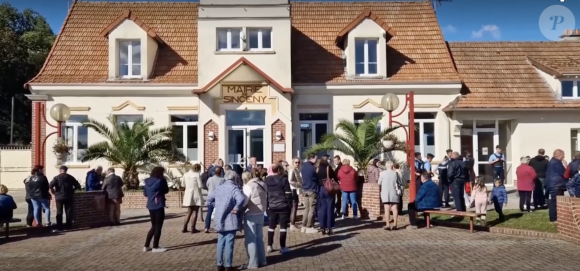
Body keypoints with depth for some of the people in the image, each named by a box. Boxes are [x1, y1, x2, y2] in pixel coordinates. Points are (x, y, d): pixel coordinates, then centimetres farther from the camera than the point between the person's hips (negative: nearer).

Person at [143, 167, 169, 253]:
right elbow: (166, 190, 2)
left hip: (150, 205, 7)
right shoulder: (161, 180, -11)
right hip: (158, 205, -7)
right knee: (158, 226, 1)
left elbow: (145, 193, 13)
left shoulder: (147, 181, 8)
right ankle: (155, 247, 3)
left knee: (154, 226, 17)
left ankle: (146, 246, 17)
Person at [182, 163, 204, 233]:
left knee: (189, 212, 15)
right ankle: (193, 228, 6)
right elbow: (200, 186, -14)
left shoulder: (185, 174, 2)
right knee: (195, 212, 5)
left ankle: (184, 228, 13)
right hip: (196, 195, -5)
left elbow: (184, 185, 10)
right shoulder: (197, 175, -12)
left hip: (188, 195, 5)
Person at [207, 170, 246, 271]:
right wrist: (236, 209, -17)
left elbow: (209, 199, 15)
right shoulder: (234, 188, -12)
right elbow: (241, 199, -29)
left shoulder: (218, 188, 9)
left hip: (220, 220, 6)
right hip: (230, 220, -6)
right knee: (229, 243, 0)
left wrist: (217, 206, 14)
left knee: (220, 242, 13)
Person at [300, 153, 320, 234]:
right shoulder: (312, 168, -15)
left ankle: (304, 226, 13)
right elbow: (317, 178, -7)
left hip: (305, 189, 8)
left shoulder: (303, 167, 11)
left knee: (306, 208, 13)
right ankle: (309, 227, 0)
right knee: (312, 209, -2)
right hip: (312, 190, -8)